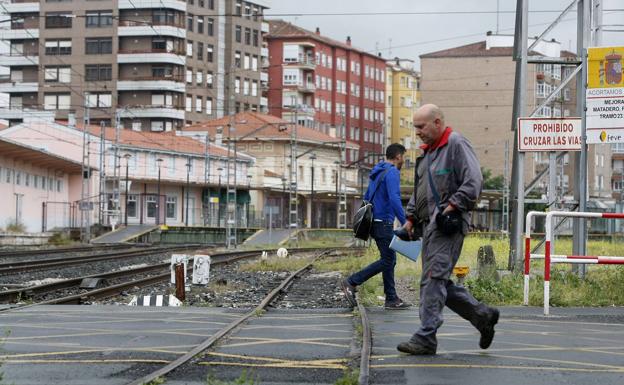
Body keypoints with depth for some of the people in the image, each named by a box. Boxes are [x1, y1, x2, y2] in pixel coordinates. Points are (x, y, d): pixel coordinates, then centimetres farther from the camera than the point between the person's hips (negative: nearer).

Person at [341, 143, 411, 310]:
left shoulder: (377, 173, 16)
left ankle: (391, 299, 9)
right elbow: (394, 199, -25)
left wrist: (368, 224, 27)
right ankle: (351, 283, -10)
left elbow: (366, 198, 22)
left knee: (390, 260, 10)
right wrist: (405, 223, -24)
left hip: (374, 222, 10)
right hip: (384, 223, -10)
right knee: (387, 261, -7)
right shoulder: (392, 173, -13)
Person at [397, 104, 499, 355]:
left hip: (448, 224, -10)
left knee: (434, 279, -12)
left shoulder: (456, 144, -7)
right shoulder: (427, 151, 22)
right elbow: (419, 189, 29)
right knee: (440, 283, 9)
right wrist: (411, 217, 19)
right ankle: (482, 316, 21)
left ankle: (425, 338, -11)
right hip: (429, 224, 10)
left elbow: (474, 181, -15)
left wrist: (454, 205, -21)